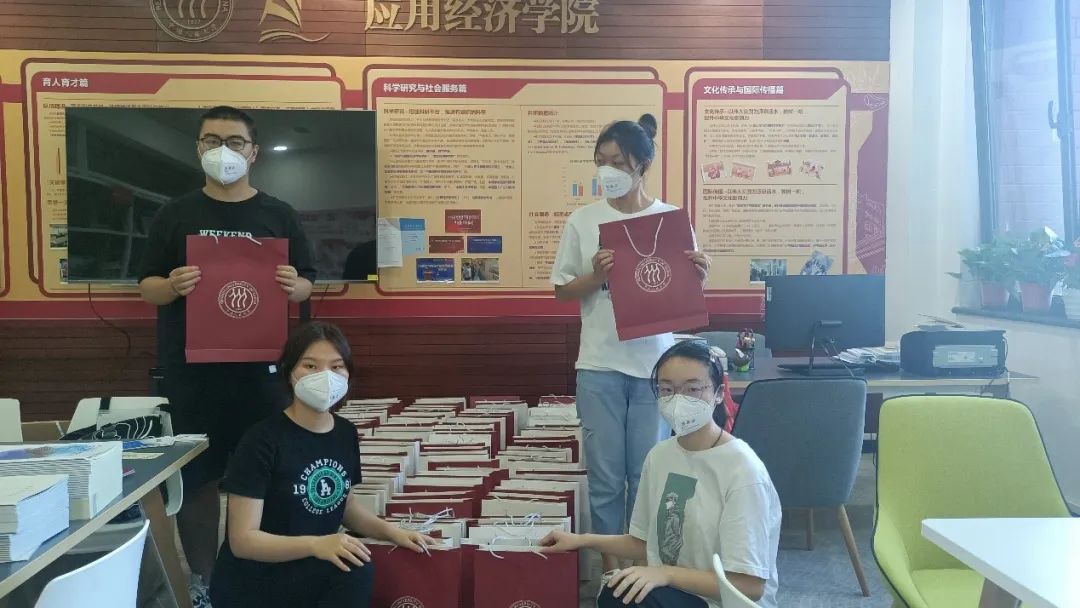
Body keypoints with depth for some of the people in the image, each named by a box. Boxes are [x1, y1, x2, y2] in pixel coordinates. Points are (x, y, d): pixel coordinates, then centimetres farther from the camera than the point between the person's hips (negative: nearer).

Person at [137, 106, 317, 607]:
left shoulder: (279, 216, 6)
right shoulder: (175, 215, 6)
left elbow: (306, 285, 7)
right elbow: (146, 287, 6)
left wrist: (293, 285, -16)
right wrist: (171, 286, -17)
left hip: (260, 368, 0)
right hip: (191, 369, 0)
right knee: (195, 476, 7)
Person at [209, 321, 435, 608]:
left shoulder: (346, 433, 2)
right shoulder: (262, 439, -16)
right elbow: (242, 540, -17)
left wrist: (392, 532, 0)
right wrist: (315, 545, -30)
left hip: (314, 573, 6)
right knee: (355, 571, -27)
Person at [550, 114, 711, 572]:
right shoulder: (583, 221, 1)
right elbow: (561, 291, 5)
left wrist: (698, 278, -16)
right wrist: (596, 276, -13)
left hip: (655, 364, 0)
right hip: (599, 366, 0)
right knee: (605, 474, 8)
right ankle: (610, 564, 26)